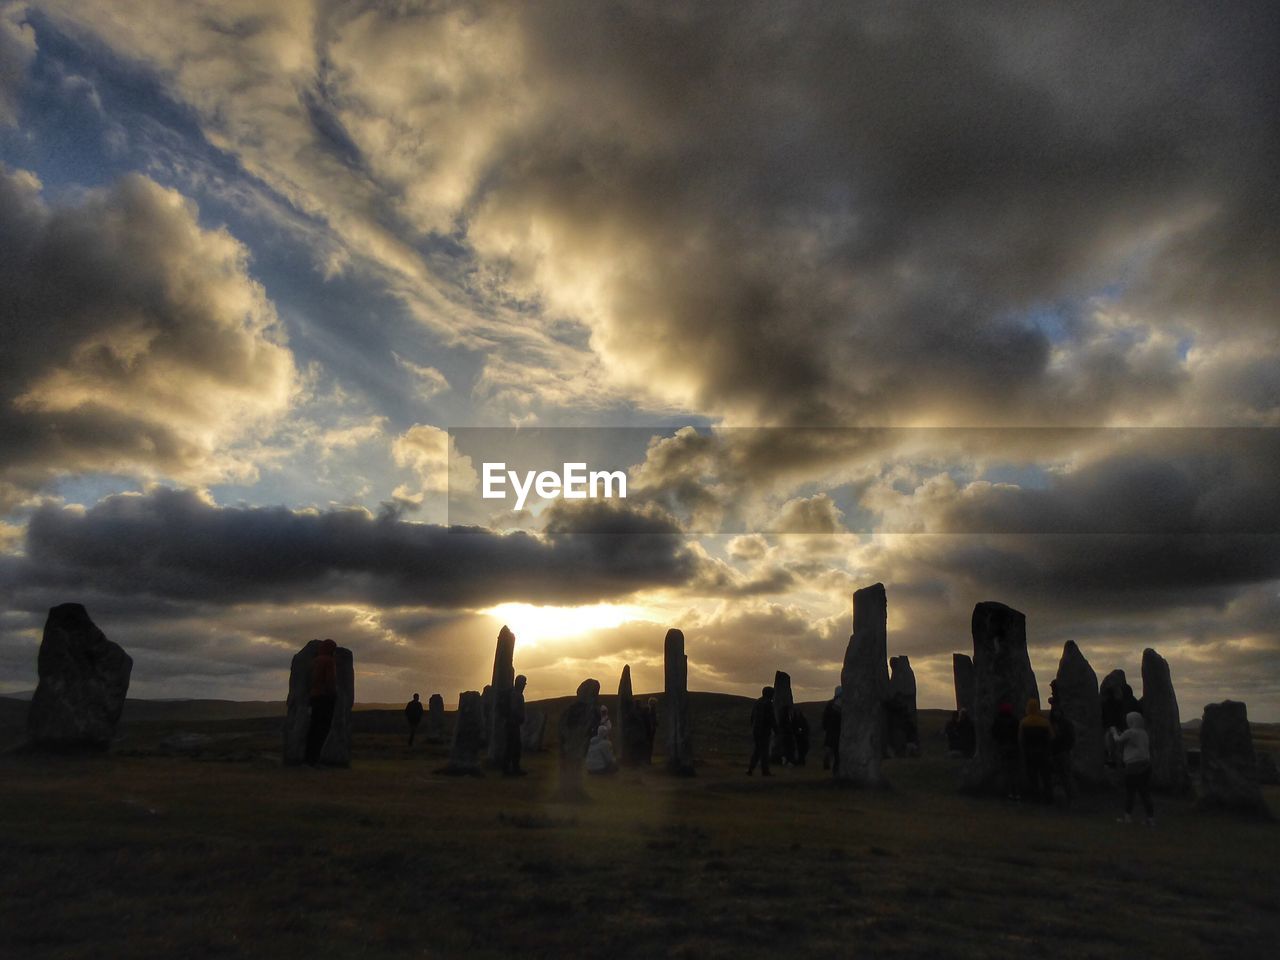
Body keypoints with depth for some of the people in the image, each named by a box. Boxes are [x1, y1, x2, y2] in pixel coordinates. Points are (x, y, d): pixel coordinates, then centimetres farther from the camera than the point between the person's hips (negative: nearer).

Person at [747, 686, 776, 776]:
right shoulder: (768, 703, -11)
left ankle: (750, 769, 6)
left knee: (757, 750, 13)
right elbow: (771, 718, -16)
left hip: (756, 729, 8)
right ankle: (765, 771, 1)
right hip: (764, 730, -8)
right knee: (764, 750, -2)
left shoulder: (757, 702, 14)